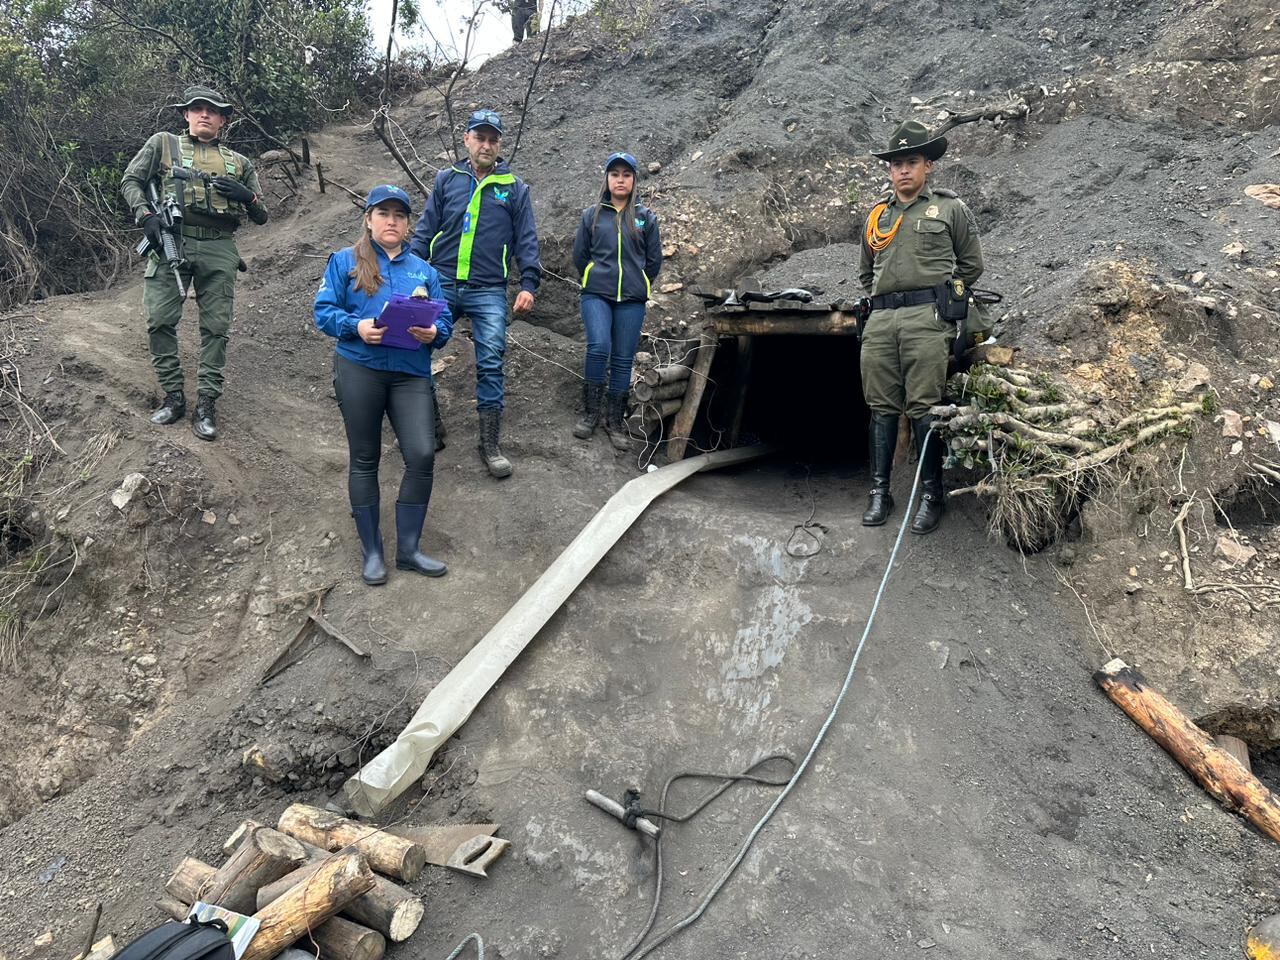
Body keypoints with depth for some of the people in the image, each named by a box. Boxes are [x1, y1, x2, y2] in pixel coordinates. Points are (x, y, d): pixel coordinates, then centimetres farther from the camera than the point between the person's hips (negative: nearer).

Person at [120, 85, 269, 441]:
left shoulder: (238, 163, 16)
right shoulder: (163, 144, 12)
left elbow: (261, 216, 16)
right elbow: (130, 181, 10)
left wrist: (248, 196, -6)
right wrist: (145, 215, -8)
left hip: (219, 250, 1)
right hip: (171, 242, -1)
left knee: (216, 328, -1)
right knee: (160, 321, -5)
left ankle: (206, 405, 6)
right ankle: (173, 397, 9)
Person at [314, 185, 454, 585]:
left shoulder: (424, 270, 17)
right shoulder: (345, 262, 8)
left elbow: (445, 321, 11)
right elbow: (324, 311, 1)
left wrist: (433, 333, -12)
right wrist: (356, 327, -18)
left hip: (411, 374, 2)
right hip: (359, 369, -2)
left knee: (422, 455, -9)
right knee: (365, 459, 5)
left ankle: (408, 548, 8)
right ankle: (372, 552, 17)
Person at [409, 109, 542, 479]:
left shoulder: (514, 187, 7)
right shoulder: (447, 179, 9)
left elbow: (526, 240, 5)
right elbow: (425, 230, 10)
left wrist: (529, 284, -5)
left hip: (488, 292, -2)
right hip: (441, 285, 2)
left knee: (490, 365, -3)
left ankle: (490, 445, 5)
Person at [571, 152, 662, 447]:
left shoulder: (646, 217, 8)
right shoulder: (592, 215, 8)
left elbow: (654, 260, 13)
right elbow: (579, 256, 14)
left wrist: (637, 287, 14)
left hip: (632, 300, 1)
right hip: (597, 295, -1)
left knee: (623, 359, 1)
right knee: (599, 347, -20)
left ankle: (615, 420, 12)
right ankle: (590, 412, -5)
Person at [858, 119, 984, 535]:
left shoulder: (950, 208, 12)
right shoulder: (877, 215, 22)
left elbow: (971, 265, 13)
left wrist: (939, 294, 9)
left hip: (927, 316, -4)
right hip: (880, 319, 4)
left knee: (923, 408, -9)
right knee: (882, 407, 3)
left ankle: (931, 495, -2)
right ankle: (879, 491, 8)